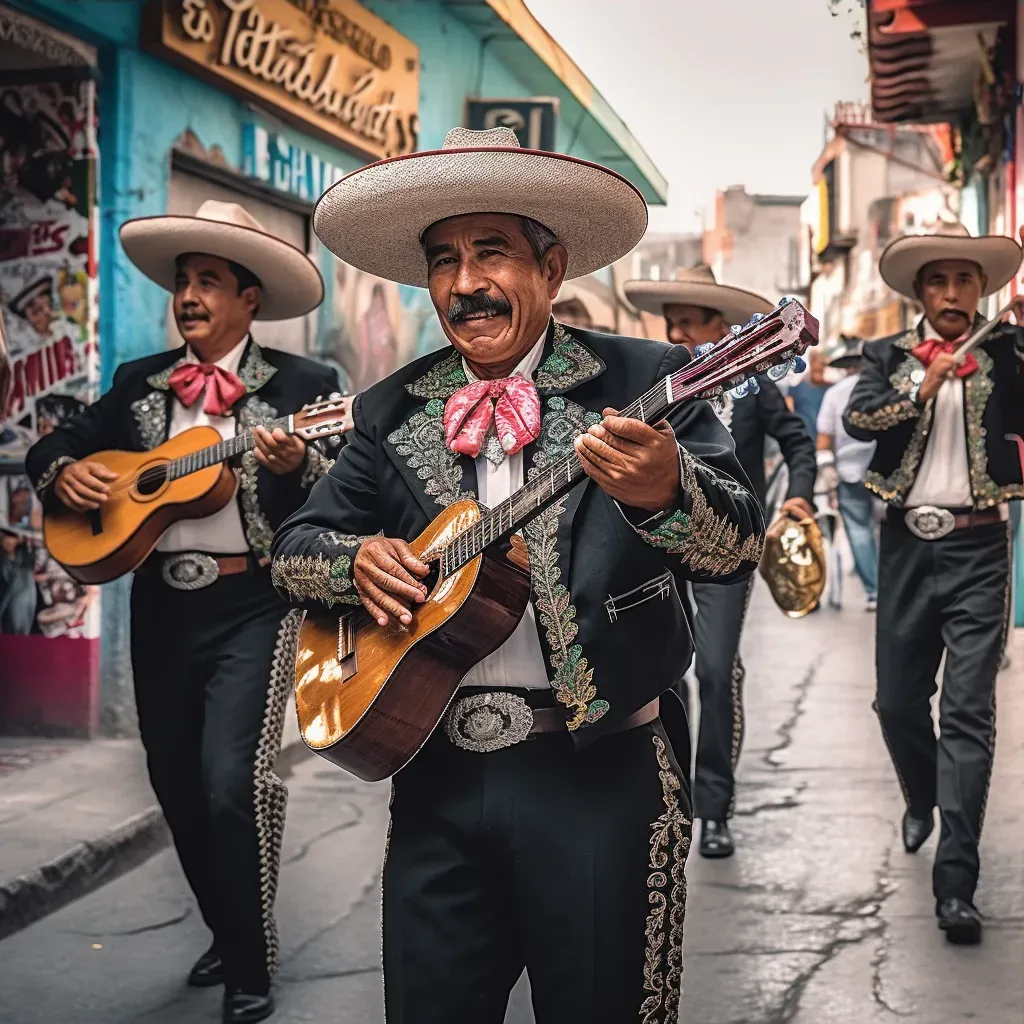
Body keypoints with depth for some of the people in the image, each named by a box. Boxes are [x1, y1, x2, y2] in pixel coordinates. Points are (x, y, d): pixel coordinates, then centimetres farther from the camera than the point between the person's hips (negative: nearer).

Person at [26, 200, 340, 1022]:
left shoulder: (302, 386, -3)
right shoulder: (140, 384, 11)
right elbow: (53, 445, 15)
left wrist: (298, 466, -29)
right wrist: (64, 471, -8)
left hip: (252, 605, -5)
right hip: (161, 605, 5)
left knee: (232, 778, -14)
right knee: (176, 782, 12)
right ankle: (227, 933, 32)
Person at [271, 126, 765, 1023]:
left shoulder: (647, 382, -4)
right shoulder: (390, 413, 9)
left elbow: (737, 548, -13)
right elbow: (294, 547, 14)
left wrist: (665, 492, -34)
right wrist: (356, 560, -9)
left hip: (601, 777, -3)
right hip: (437, 773, 4)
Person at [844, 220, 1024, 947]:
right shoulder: (890, 356, 8)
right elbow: (856, 419, -10)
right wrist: (920, 389, -22)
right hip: (908, 544, 2)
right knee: (898, 701, 12)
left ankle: (956, 884, -7)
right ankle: (923, 799, 44)